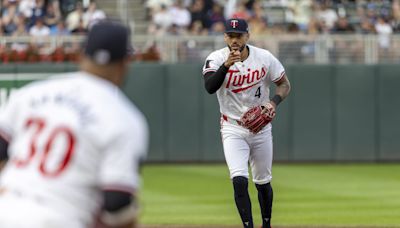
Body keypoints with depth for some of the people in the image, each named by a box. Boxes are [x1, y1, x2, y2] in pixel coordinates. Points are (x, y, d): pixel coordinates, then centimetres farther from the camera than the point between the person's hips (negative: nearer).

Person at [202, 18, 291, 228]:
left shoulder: (264, 58, -7)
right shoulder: (216, 59, -12)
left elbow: (285, 84, 3)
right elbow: (210, 87, -29)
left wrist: (273, 102, -15)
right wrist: (226, 65, -41)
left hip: (261, 127, 2)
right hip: (233, 129, -2)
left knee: (263, 182, 14)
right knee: (239, 180, -20)